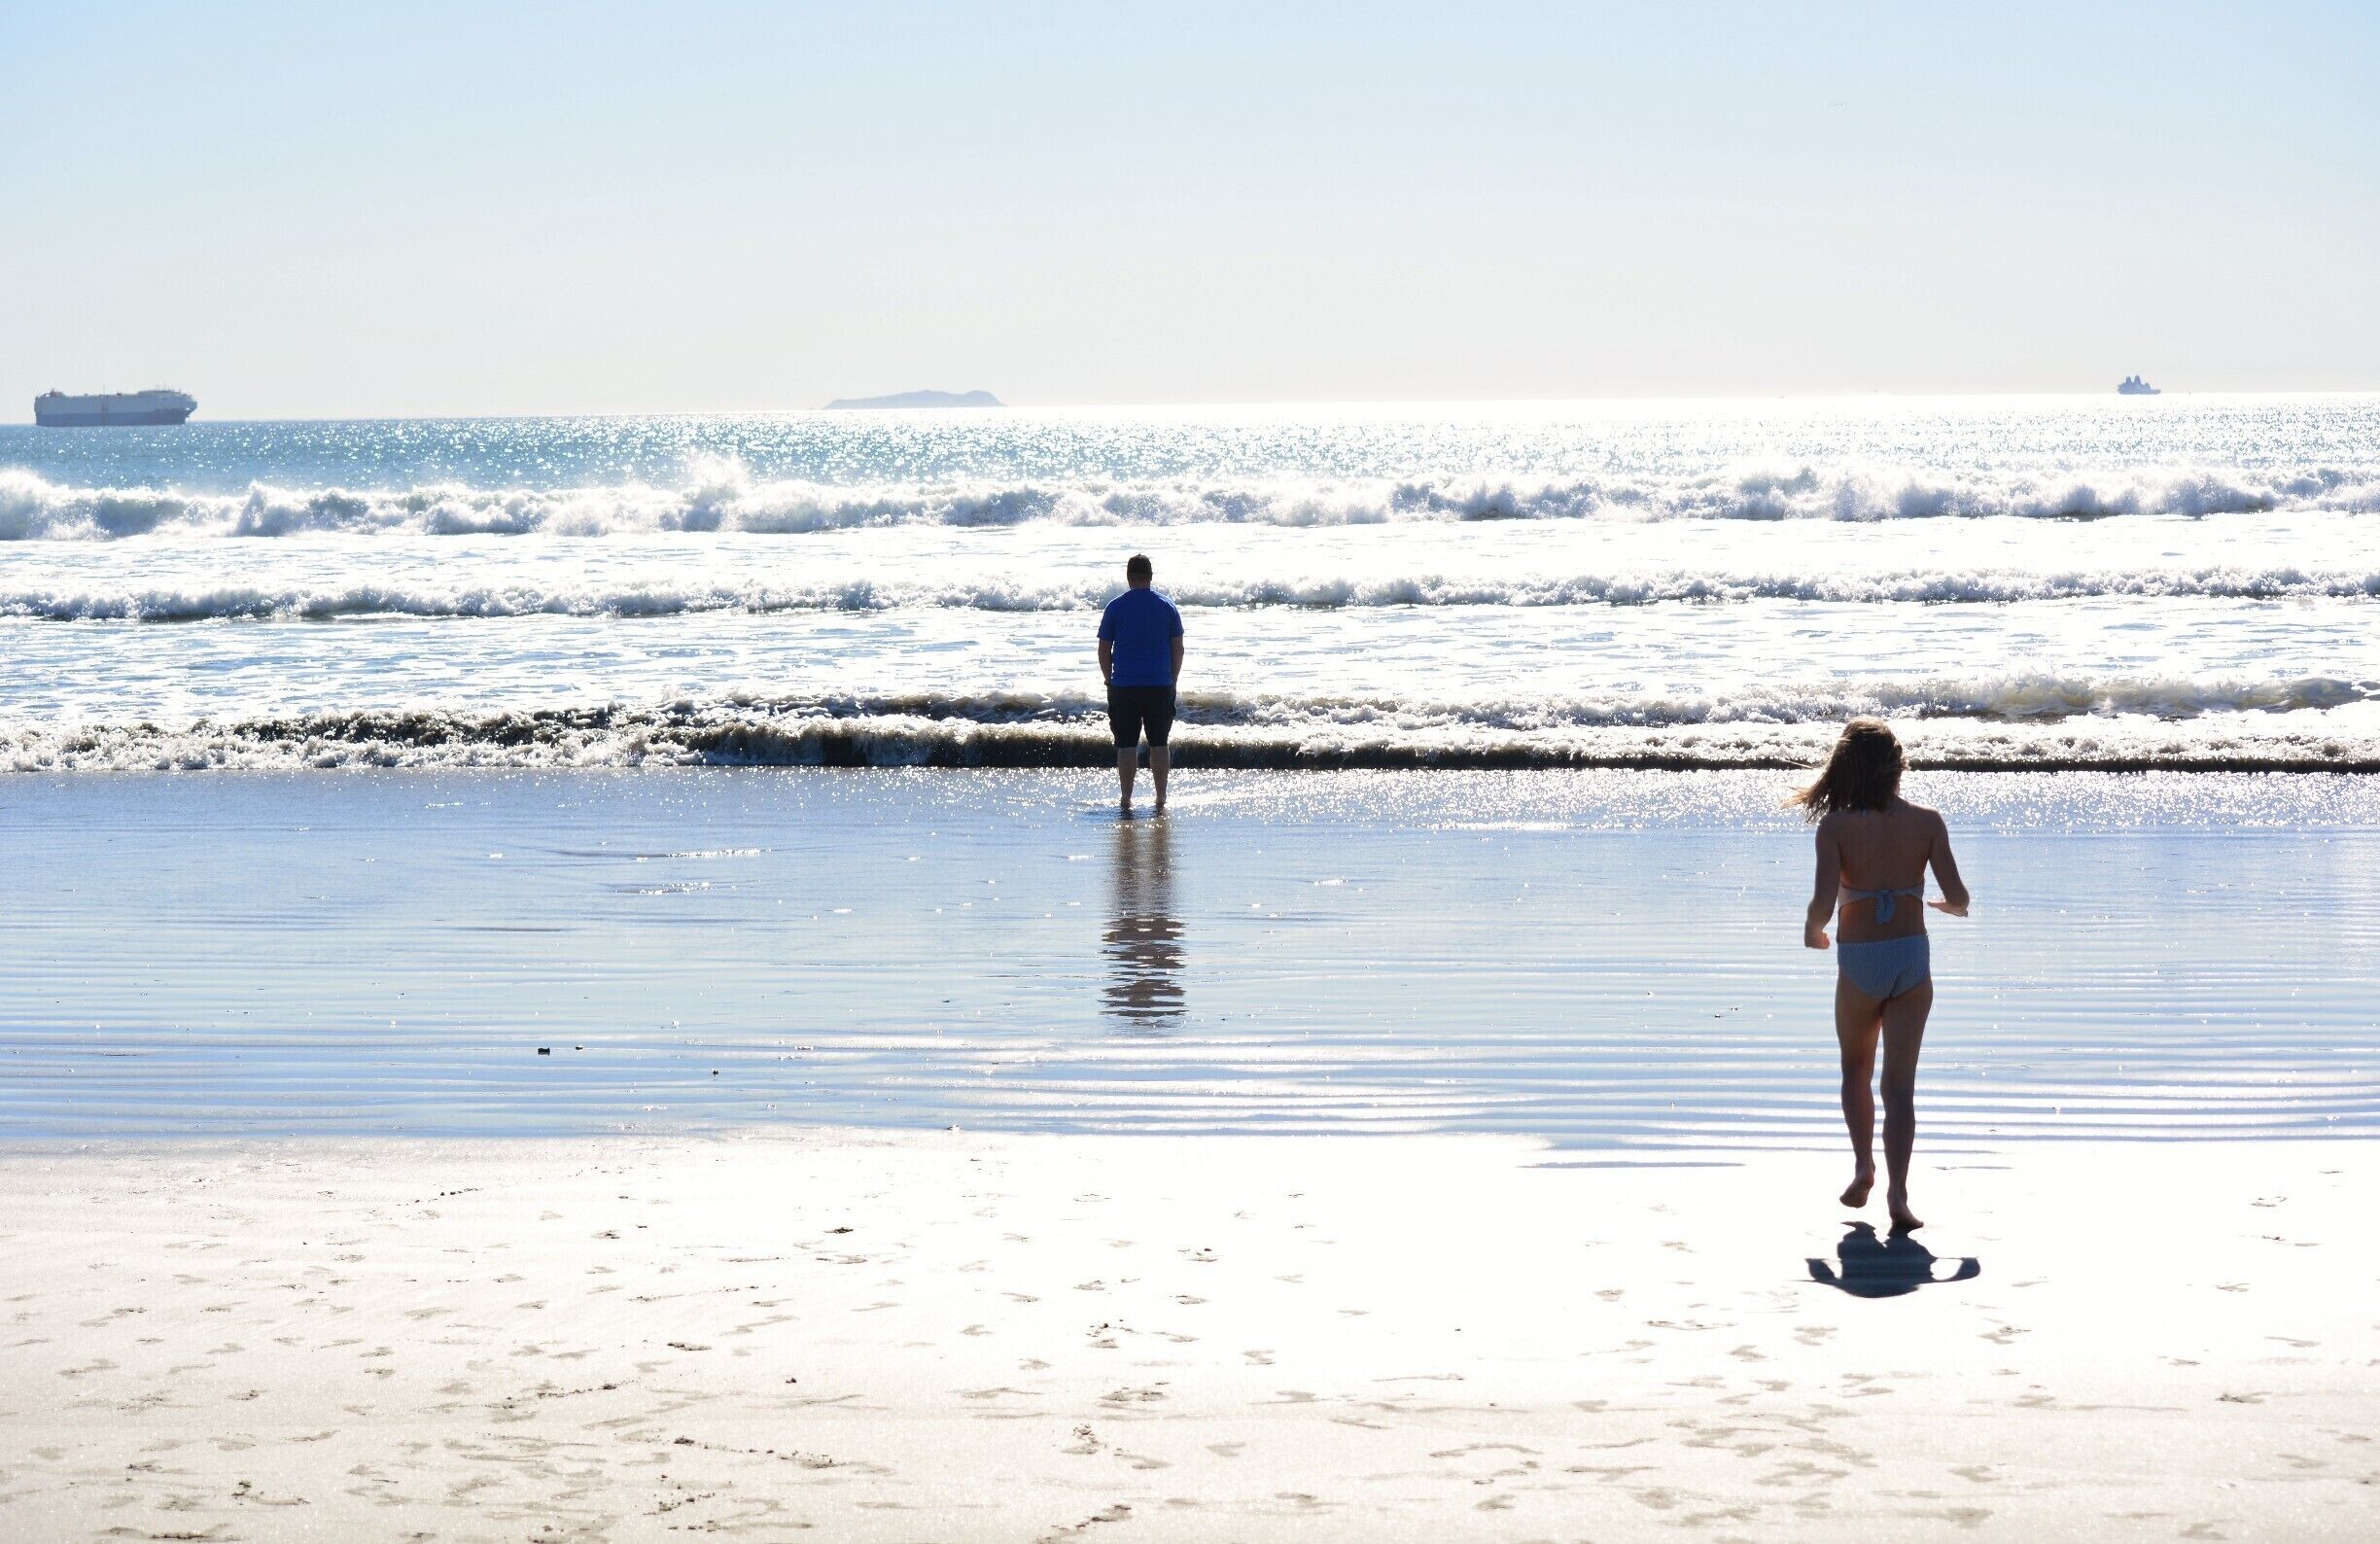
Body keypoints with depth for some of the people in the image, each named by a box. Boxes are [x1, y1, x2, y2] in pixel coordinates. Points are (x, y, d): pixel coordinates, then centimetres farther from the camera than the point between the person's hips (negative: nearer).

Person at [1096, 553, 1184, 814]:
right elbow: (1178, 649, 4)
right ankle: (1161, 800, 7)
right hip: (1160, 686, 1)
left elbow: (1104, 651, 0)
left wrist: (1111, 680, 13)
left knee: (1126, 745, 3)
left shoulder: (1115, 607, -2)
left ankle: (1126, 800, 2)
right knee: (1159, 744, 7)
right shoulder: (1167, 606, 2)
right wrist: (1172, 681, 14)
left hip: (1124, 686, -1)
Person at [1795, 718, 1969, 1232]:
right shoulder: (1926, 822, -3)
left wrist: (1812, 930, 4)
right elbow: (1956, 896, -5)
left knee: (1855, 1070, 23)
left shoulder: (1835, 826, -9)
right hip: (1912, 958, 1)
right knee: (1900, 1083, 2)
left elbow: (1823, 901, -17)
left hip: (1858, 962, -1)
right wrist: (1953, 907, 19)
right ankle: (1897, 1190, -12)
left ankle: (1864, 1164, 8)